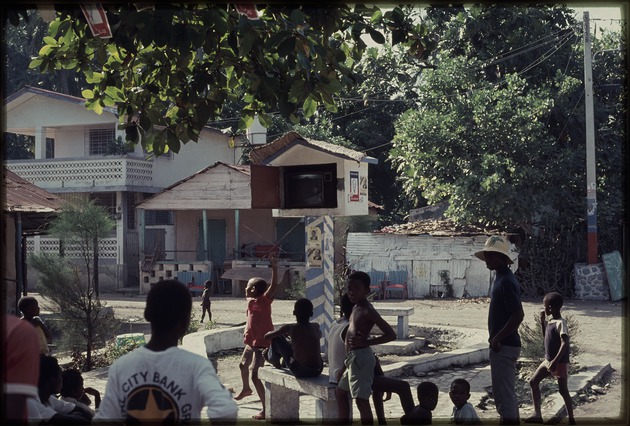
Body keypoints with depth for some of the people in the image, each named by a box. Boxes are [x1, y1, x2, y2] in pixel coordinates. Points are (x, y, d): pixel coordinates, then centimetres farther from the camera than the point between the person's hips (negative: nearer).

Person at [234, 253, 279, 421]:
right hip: (251, 342, 10)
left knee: (255, 375, -18)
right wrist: (247, 336, 21)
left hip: (262, 344, -10)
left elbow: (274, 286, -35)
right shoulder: (250, 301, 5)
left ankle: (266, 410, -18)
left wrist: (274, 268, -46)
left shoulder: (264, 300, -19)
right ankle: (246, 389, 60)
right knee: (243, 365, 32)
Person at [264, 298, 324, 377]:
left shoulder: (290, 328, -9)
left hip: (300, 372, -4)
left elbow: (267, 336, 5)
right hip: (317, 371, 4)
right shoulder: (316, 327, 2)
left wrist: (282, 332, 27)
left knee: (277, 338, 11)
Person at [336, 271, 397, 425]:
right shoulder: (356, 308, 13)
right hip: (353, 358, 11)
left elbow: (391, 334, -18)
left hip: (361, 358, -11)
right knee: (340, 392, 23)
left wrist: (366, 342, -21)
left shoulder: (367, 311, -14)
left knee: (361, 400, -13)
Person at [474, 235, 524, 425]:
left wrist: (497, 338, -19)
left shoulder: (506, 282, -18)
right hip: (504, 345, 10)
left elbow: (518, 315, -25)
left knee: (504, 393, -5)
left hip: (504, 346, -10)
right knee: (506, 392, 16)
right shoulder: (501, 278, 12)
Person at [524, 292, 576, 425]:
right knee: (533, 382, 8)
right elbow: (546, 336, 23)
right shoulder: (550, 321, 7)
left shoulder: (560, 323, -20)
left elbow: (565, 343, -28)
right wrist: (542, 320, 10)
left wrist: (556, 361, -33)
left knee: (563, 391, -2)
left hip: (560, 363, -9)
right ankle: (537, 415, 12)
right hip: (548, 361, 9)